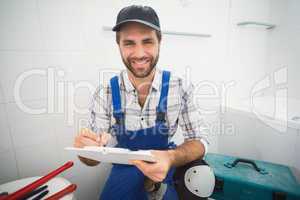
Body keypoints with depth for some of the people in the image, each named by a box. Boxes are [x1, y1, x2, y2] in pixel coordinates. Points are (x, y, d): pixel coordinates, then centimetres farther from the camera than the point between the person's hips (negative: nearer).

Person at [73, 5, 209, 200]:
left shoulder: (180, 87, -16)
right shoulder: (105, 94, -14)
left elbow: (199, 141, -12)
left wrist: (171, 158, -33)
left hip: (167, 177, 1)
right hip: (123, 179, 1)